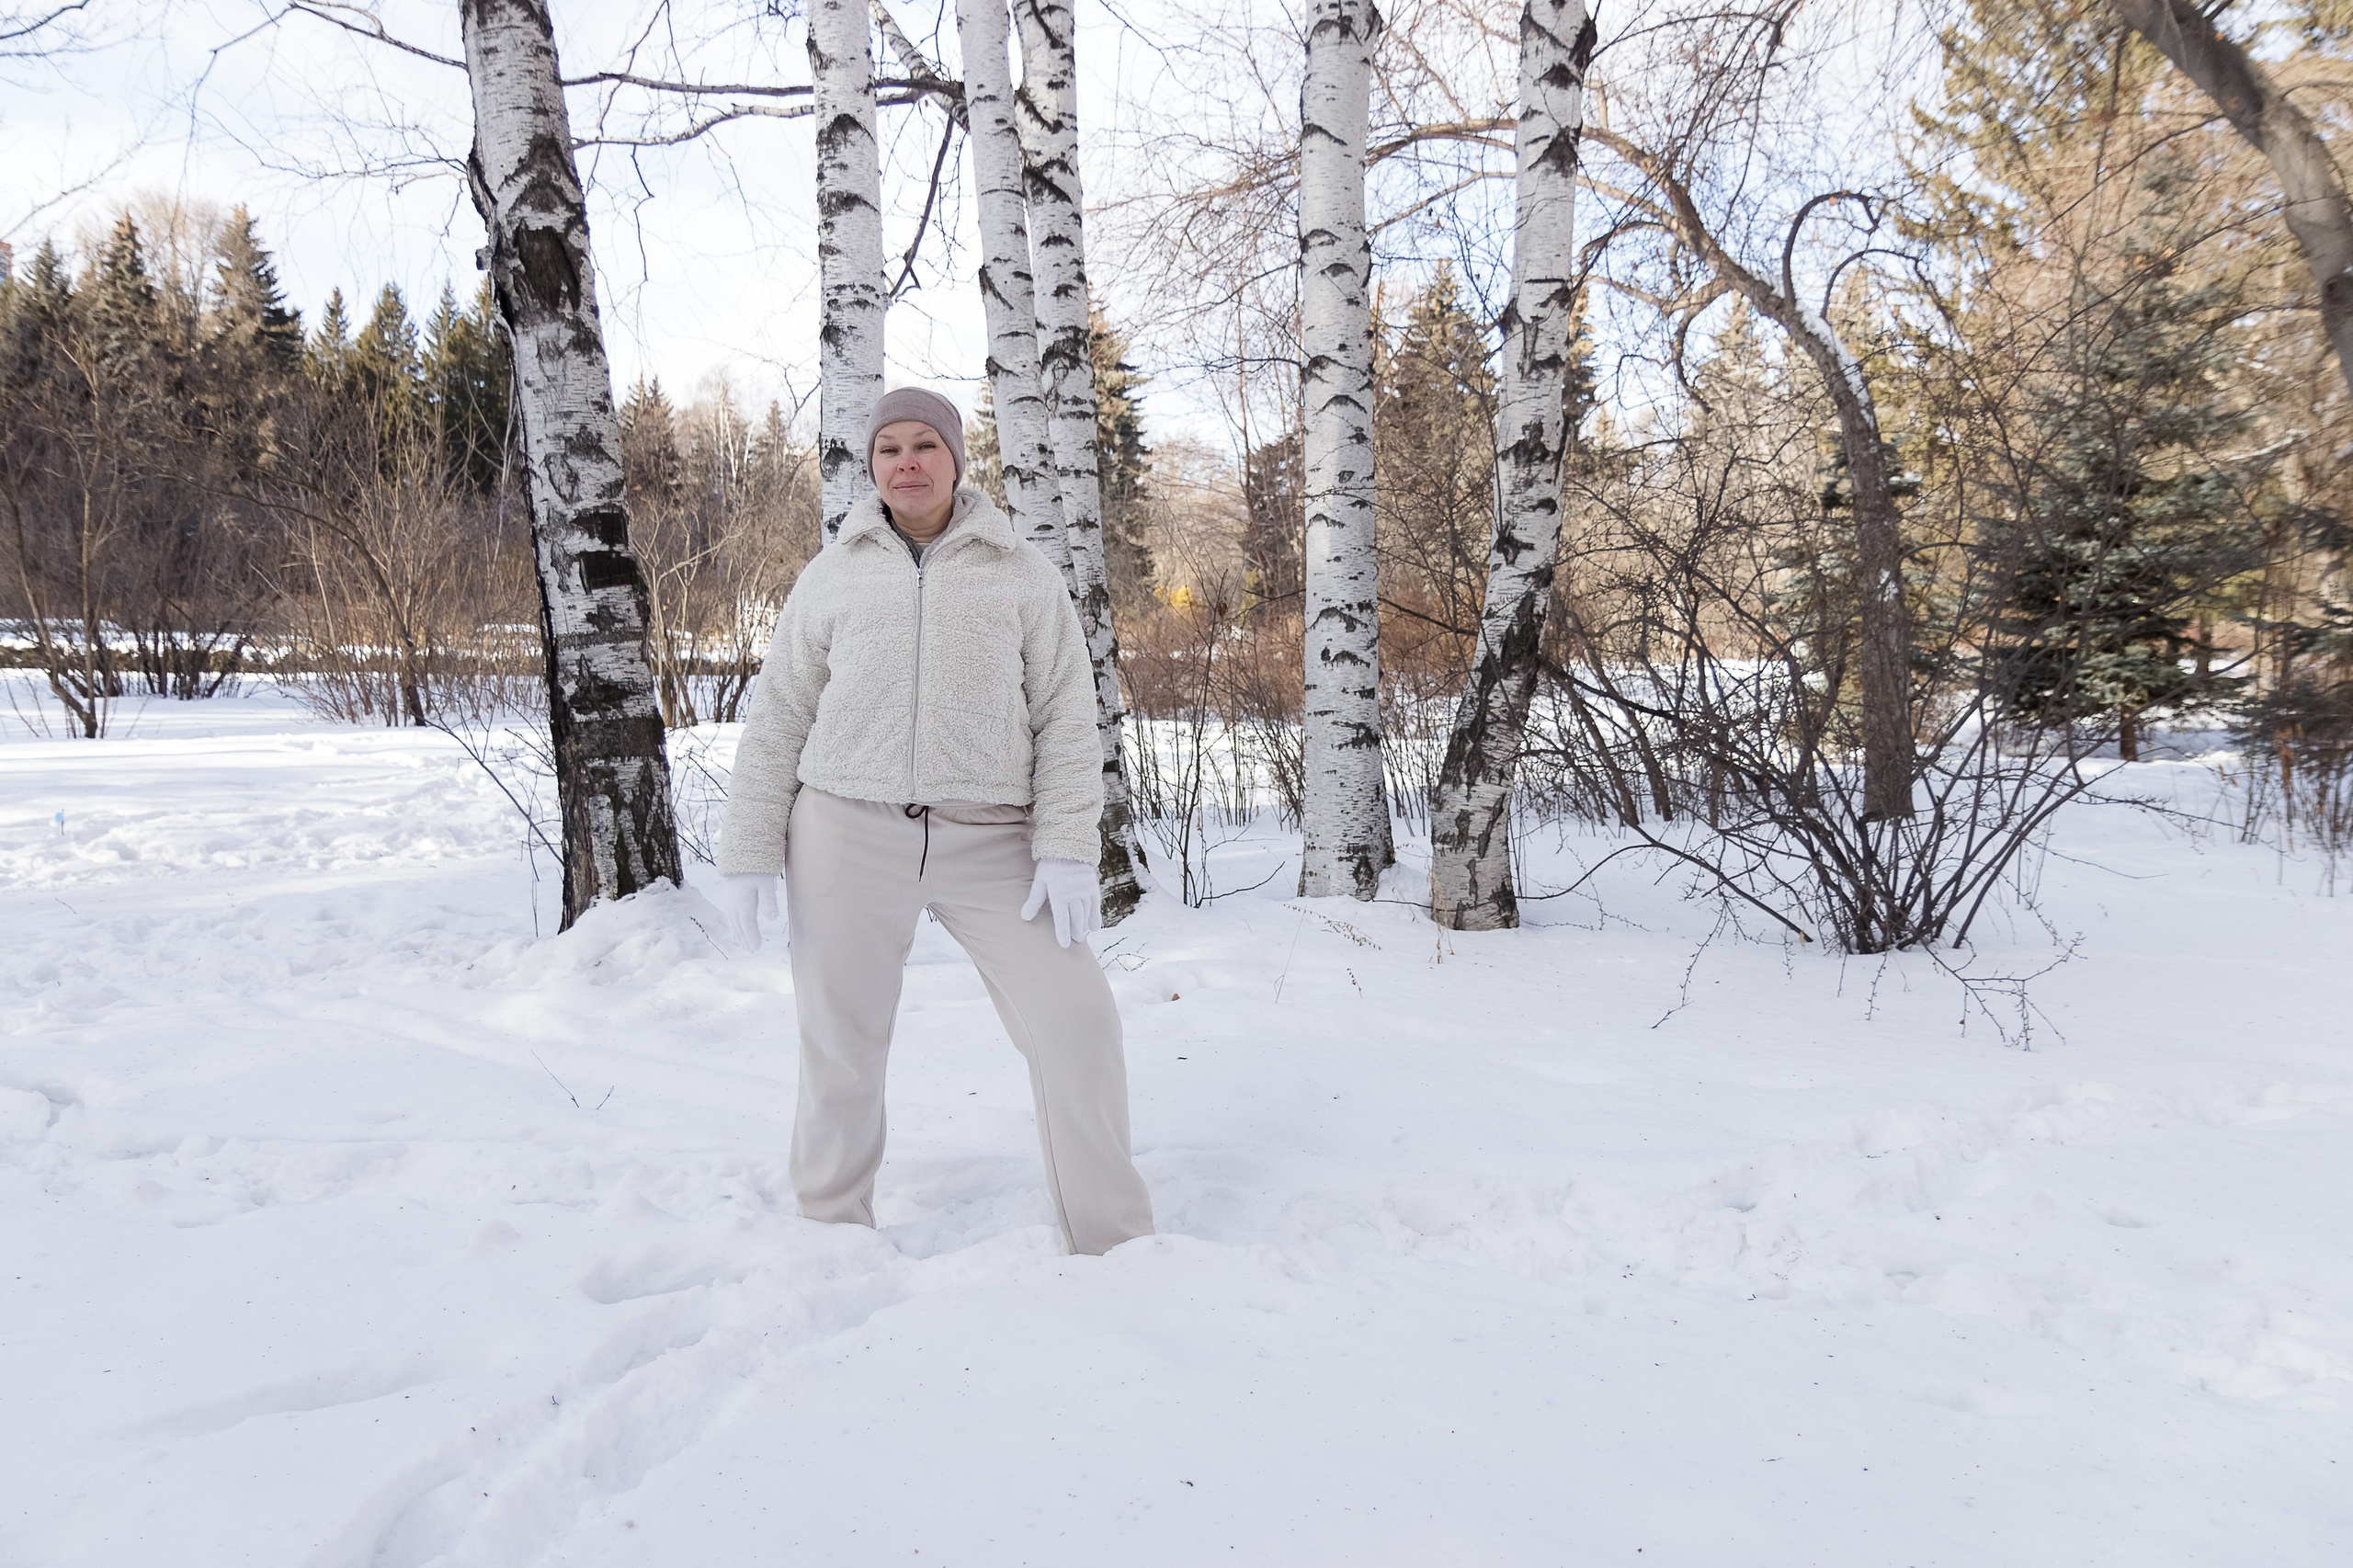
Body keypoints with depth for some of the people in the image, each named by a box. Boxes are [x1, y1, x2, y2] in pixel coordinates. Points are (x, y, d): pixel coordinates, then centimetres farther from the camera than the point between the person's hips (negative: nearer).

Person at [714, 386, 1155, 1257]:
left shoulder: (1021, 574, 5)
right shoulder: (832, 575, 8)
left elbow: (1066, 720, 1)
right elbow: (777, 720, 9)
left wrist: (1068, 851, -9)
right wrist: (749, 855, 3)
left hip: (988, 838, -1)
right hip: (848, 832, 1)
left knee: (1074, 1018, -7)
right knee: (839, 1044, 6)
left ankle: (1115, 1241, 9)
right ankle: (831, 1232, 27)